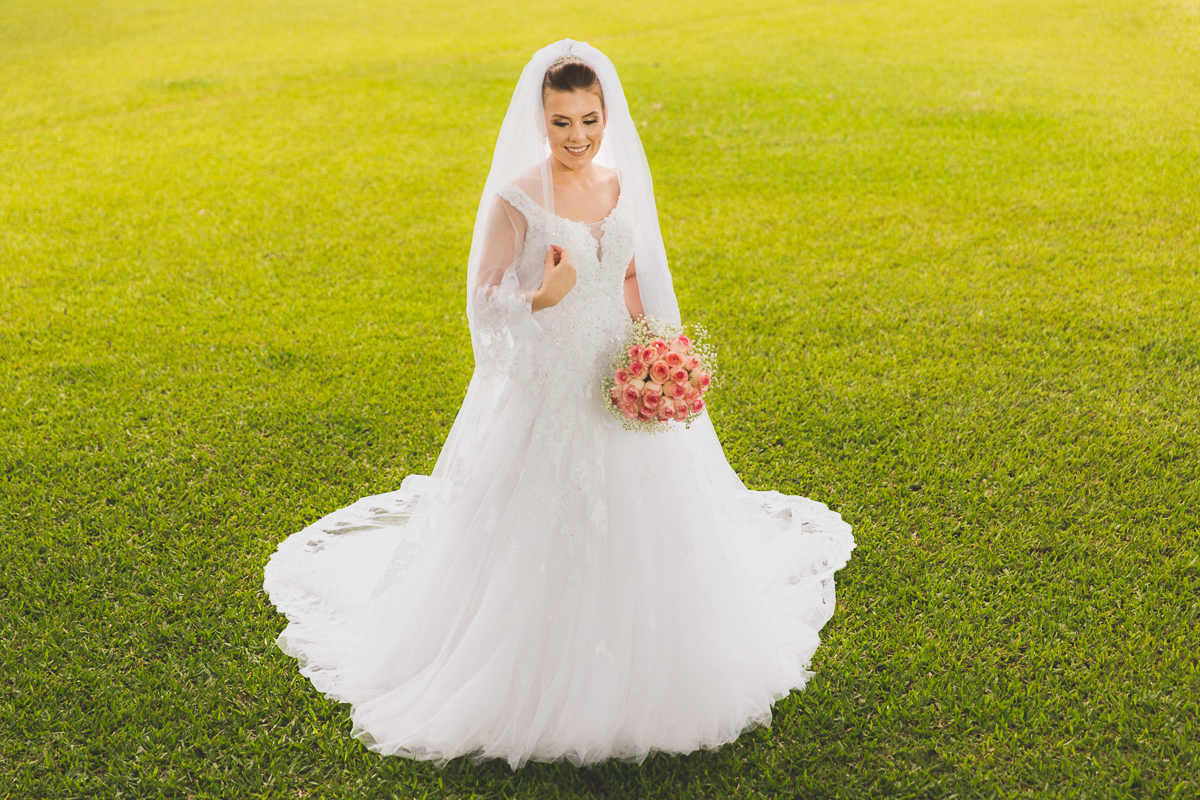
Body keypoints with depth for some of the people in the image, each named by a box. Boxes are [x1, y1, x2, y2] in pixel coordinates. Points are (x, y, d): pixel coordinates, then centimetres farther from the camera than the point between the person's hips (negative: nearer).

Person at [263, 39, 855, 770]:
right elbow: (483, 300, -9)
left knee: (633, 538, 13)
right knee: (542, 550, 2)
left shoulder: (625, 186, 3)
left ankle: (636, 678, 34)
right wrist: (542, 299, -28)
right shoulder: (515, 197, -12)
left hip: (620, 388, 5)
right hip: (543, 393, -5)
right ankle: (547, 691, 22)